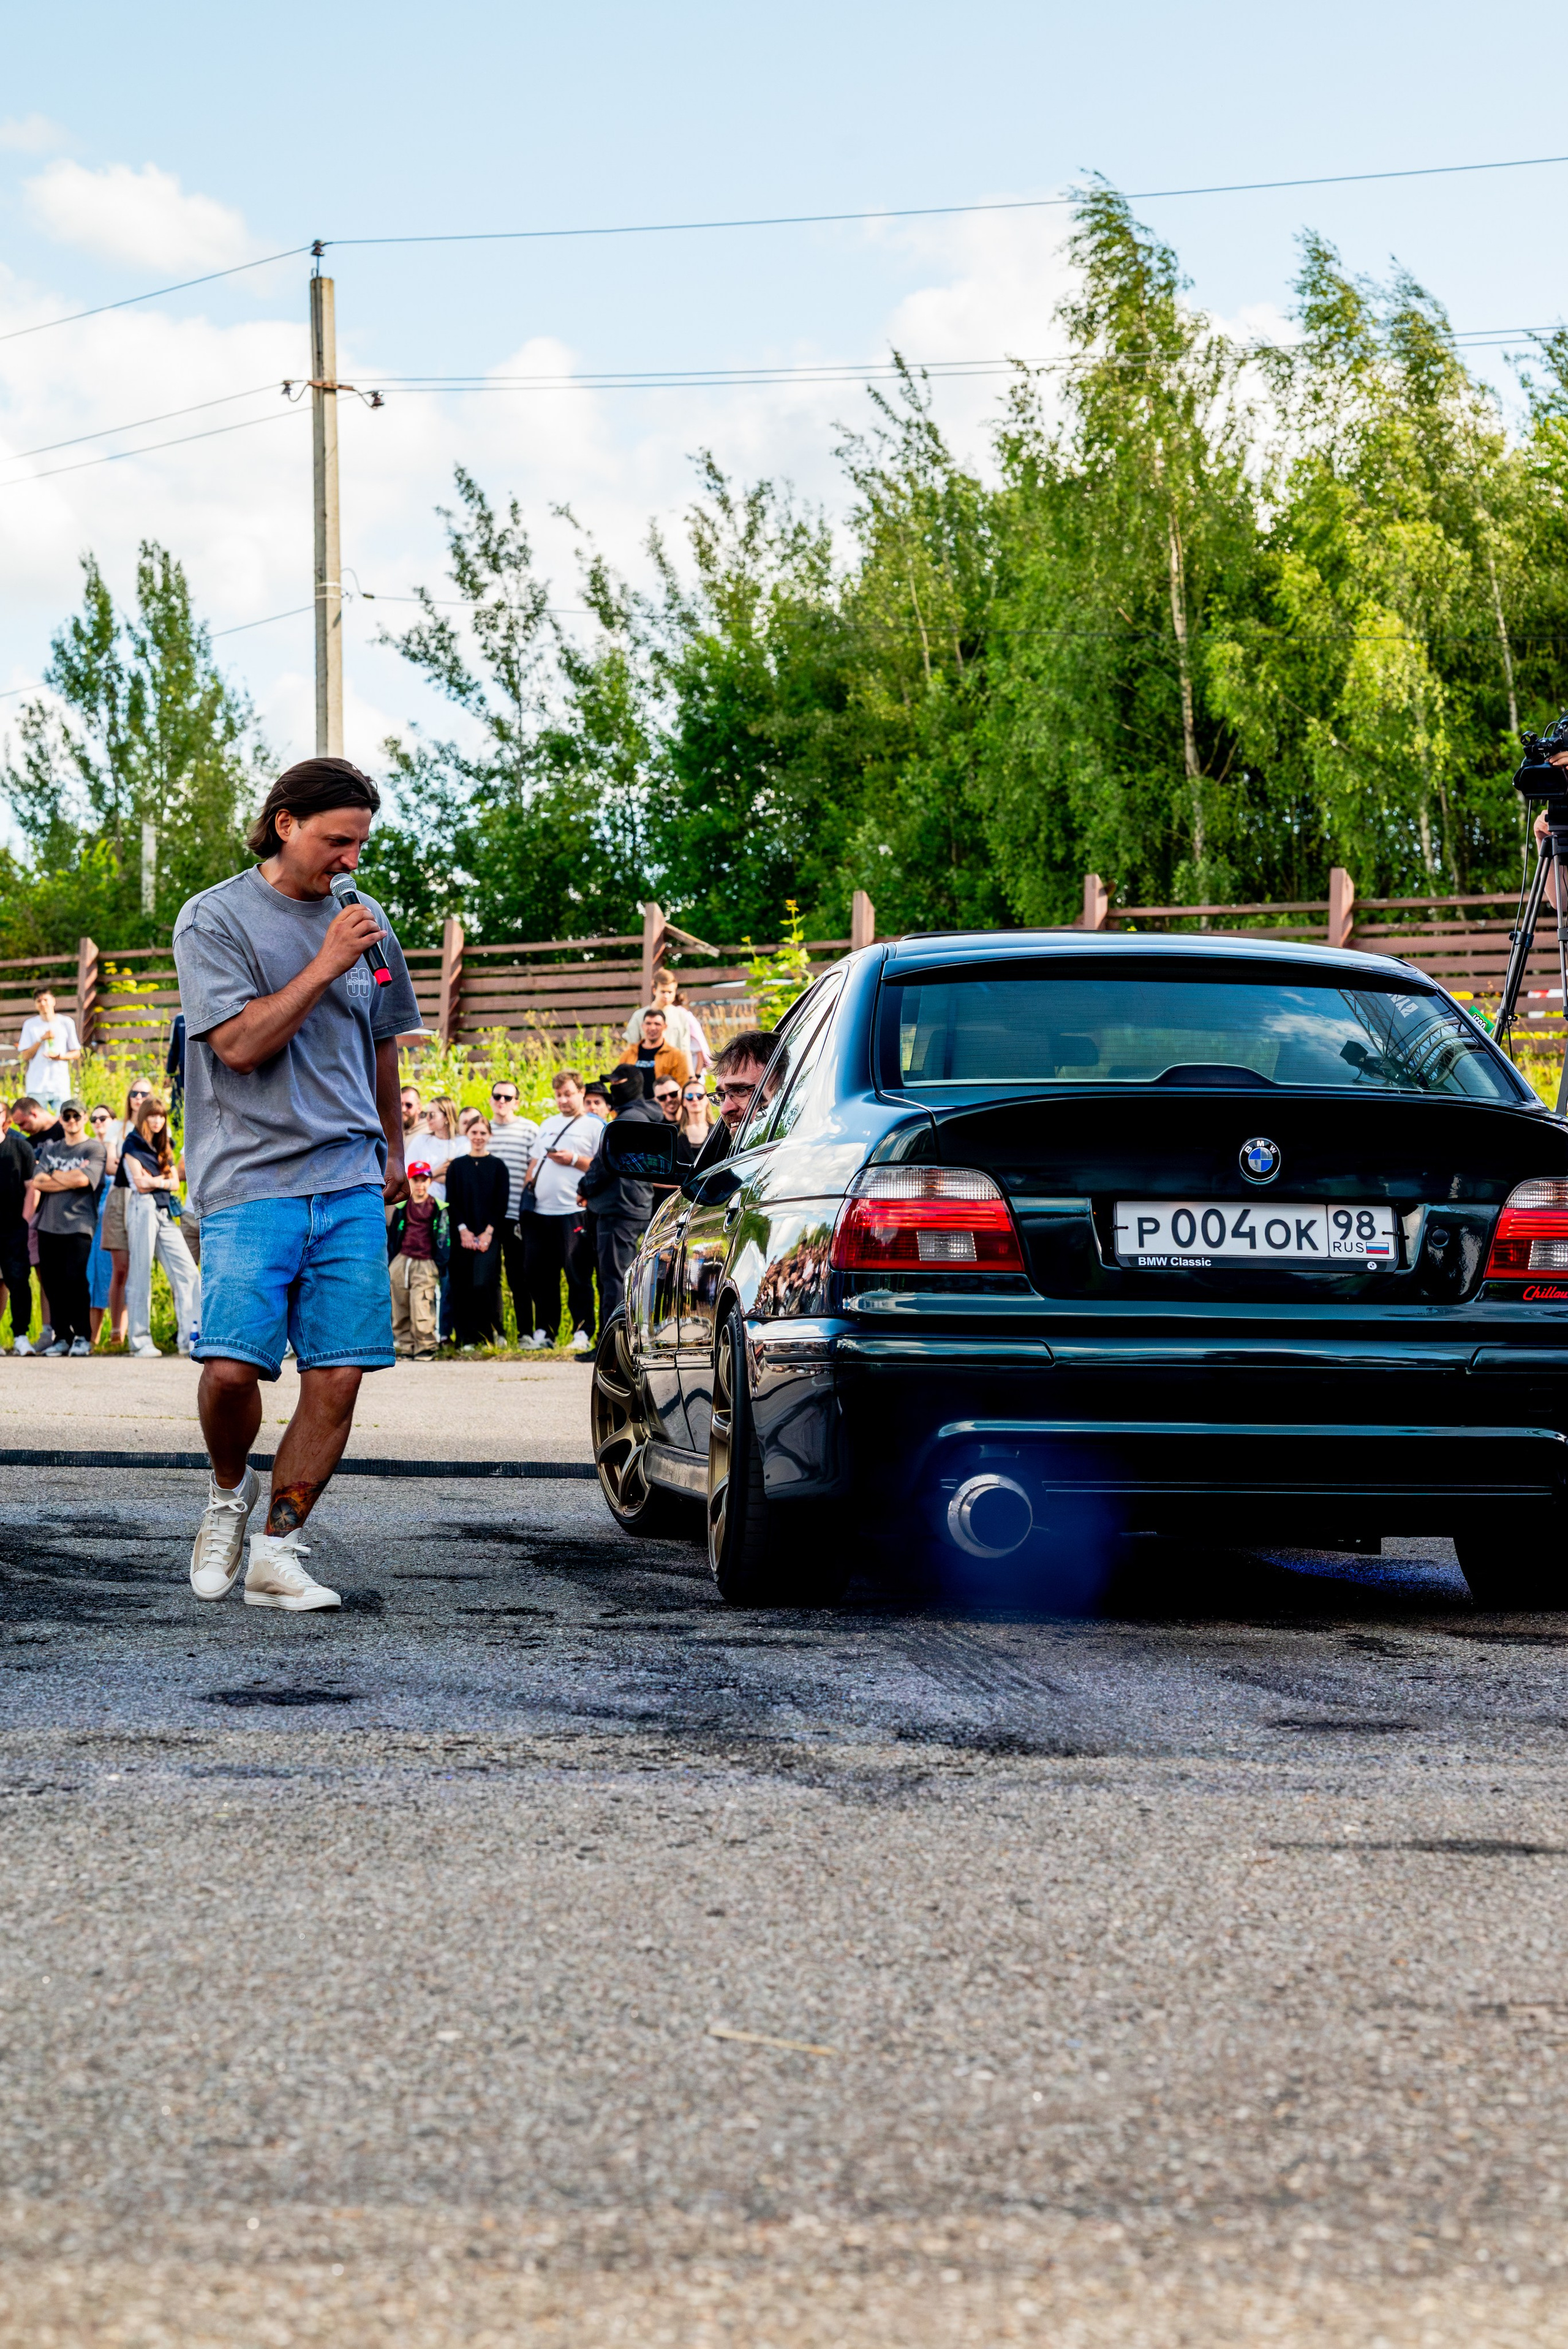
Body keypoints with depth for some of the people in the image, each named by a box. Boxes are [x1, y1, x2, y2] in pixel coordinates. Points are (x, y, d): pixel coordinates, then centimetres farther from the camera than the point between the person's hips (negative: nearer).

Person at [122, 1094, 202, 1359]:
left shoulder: (164, 1148, 22)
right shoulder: (133, 1145, 3)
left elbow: (175, 1183, 12)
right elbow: (140, 1183, -6)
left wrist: (156, 1181, -3)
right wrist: (164, 1180, 4)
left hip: (166, 1213, 6)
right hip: (143, 1210, -6)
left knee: (187, 1272, -6)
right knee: (141, 1276, -5)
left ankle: (191, 1337, -8)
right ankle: (141, 1342, -4)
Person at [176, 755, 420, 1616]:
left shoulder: (362, 920, 15)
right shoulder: (213, 919, 0)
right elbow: (241, 1043, -11)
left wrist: (392, 1151, 33)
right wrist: (325, 966, -12)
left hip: (351, 1187, 4)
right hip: (250, 1181, -4)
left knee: (337, 1377, -5)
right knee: (232, 1366, -15)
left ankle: (278, 1547, 5)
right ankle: (229, 1492, 15)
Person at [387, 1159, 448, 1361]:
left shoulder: (439, 1209, 3)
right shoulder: (401, 1207, 11)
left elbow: (444, 1238, 4)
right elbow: (391, 1236, 16)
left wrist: (439, 1265, -3)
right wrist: (389, 1264, 12)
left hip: (426, 1264, -4)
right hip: (401, 1261, 4)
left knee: (421, 1306, -13)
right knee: (399, 1306, 4)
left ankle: (425, 1347, -5)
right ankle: (405, 1344, 13)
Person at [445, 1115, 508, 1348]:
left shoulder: (498, 1167, 7)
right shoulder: (456, 1166, 11)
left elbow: (502, 1204, 2)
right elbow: (451, 1201, 5)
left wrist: (488, 1233, -9)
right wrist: (463, 1230, -7)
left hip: (489, 1235, -2)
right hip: (463, 1234, 2)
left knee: (484, 1283, -14)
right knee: (463, 1285, -3)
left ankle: (493, 1333, -2)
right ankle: (467, 1339, 0)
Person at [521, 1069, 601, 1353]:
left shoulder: (594, 1126, 2)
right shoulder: (548, 1125, 23)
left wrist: (575, 1160, -13)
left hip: (573, 1212, -7)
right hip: (540, 1211, 7)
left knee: (578, 1276, -6)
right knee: (541, 1276, 7)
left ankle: (583, 1334, -3)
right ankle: (543, 1332, 15)